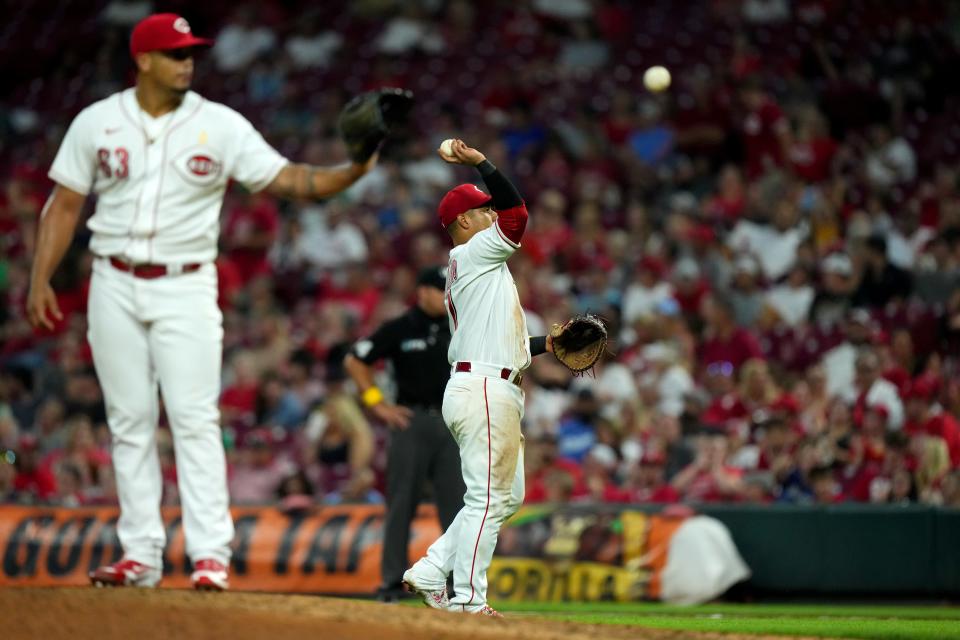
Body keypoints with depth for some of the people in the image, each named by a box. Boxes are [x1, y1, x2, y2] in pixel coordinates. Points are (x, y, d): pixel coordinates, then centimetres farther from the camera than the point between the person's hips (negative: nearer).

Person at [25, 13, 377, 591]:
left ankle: (210, 554, -11)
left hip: (186, 288, -2)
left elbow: (287, 179, -7)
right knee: (130, 423, 5)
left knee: (195, 419, -10)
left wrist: (352, 171, -23)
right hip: (115, 287, 2)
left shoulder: (221, 126, -2)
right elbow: (66, 203, 7)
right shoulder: (97, 122, 2)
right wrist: (41, 278, 0)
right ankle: (141, 555, 8)